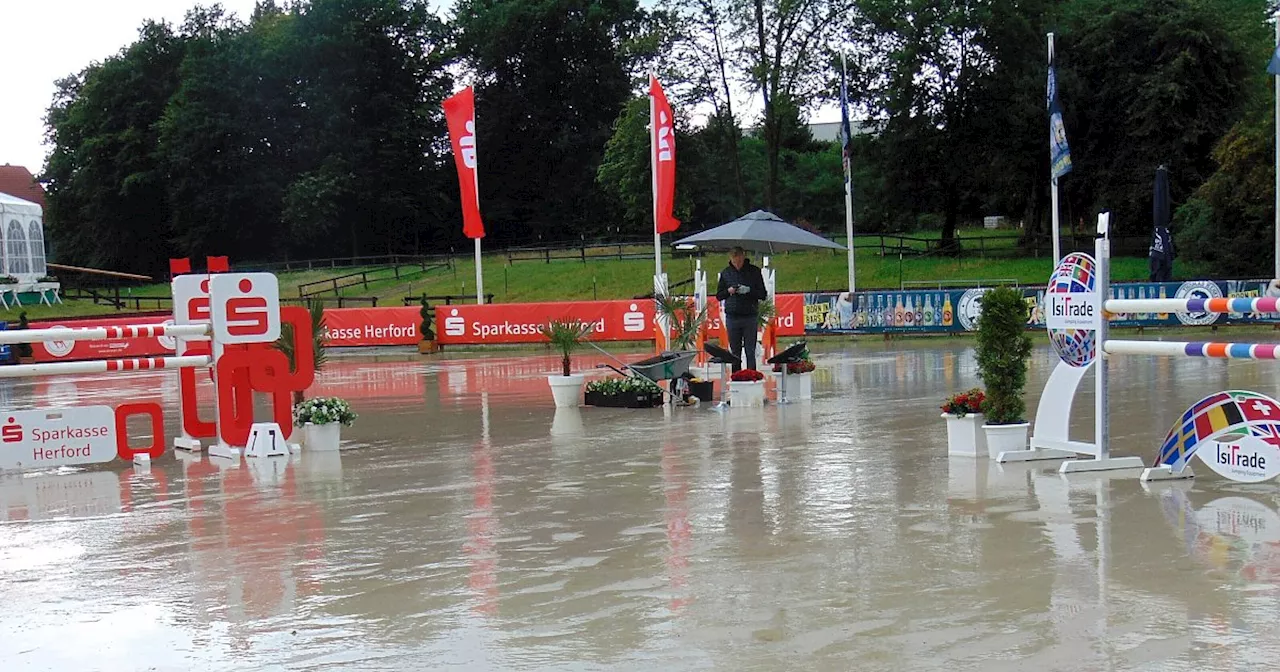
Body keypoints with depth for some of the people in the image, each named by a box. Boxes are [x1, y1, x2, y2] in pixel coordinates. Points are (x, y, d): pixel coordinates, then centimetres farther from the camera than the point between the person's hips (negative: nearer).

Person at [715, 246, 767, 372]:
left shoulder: (754, 271, 2)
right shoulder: (726, 272, 8)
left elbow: (763, 295, 2)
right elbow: (718, 295, 14)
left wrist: (749, 291, -16)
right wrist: (728, 291, -7)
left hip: (750, 317, -2)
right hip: (732, 317, 2)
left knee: (750, 352, -1)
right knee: (735, 351, 7)